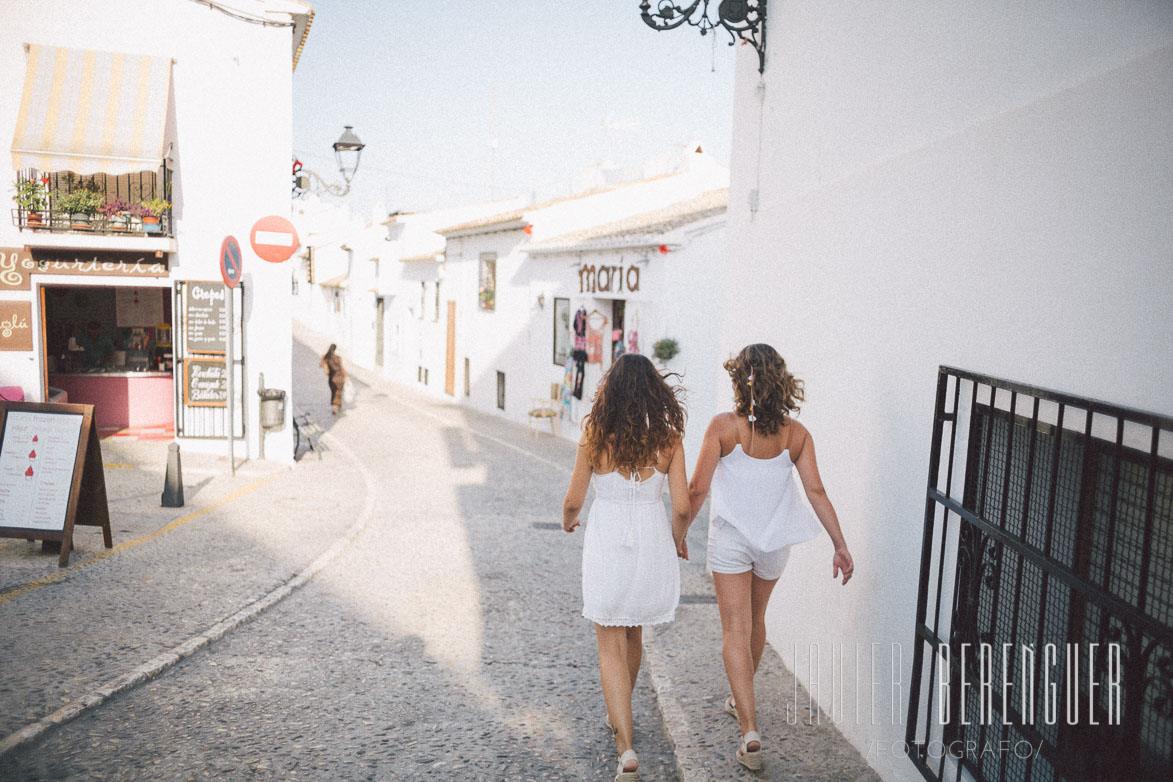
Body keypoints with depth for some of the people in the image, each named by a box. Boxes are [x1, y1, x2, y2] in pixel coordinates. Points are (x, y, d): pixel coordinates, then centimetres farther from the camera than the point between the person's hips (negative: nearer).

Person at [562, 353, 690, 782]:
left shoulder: (595, 438, -10)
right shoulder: (668, 440, -7)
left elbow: (573, 500, -2)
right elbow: (682, 507, -7)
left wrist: (568, 520, 21)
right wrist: (675, 539, 14)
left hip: (606, 544, -2)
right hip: (652, 542, 2)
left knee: (611, 647, 5)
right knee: (633, 633, 24)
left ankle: (626, 747, -7)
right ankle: (618, 715, 44)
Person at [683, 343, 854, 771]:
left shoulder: (723, 426, -14)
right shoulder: (796, 434, -5)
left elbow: (697, 489, -13)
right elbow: (816, 491, -7)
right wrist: (840, 545, -3)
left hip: (730, 539, -4)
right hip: (775, 542, 4)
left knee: (735, 631, 0)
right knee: (755, 620, 24)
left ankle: (750, 731, -8)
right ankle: (741, 699, 44)